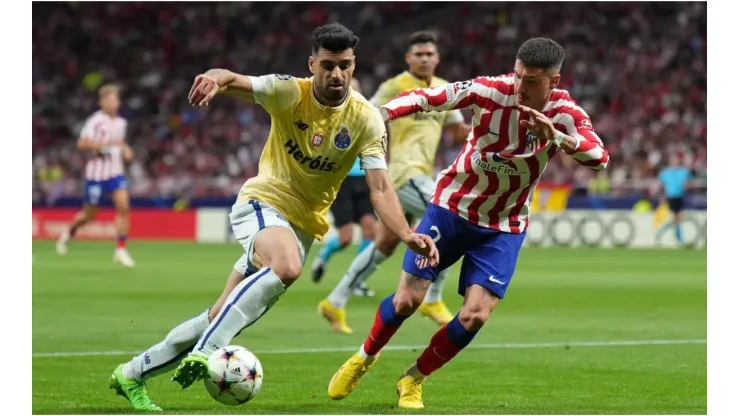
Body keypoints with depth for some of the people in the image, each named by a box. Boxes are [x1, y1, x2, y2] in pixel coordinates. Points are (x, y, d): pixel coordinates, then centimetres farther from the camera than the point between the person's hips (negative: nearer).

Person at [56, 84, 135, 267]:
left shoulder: (121, 122, 10)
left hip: (115, 172, 5)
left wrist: (125, 149, 8)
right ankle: (69, 233, 38)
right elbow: (82, 144, -22)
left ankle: (121, 250, -12)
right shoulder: (95, 121, -11)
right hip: (96, 172, -5)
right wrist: (107, 143, -29)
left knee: (123, 206, -16)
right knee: (89, 214, 6)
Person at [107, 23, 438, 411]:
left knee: (224, 318, 2)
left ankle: (133, 373, 17)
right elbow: (237, 82, -28)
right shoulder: (291, 93, -13)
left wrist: (406, 234, -31)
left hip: (304, 224, 4)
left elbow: (380, 187, -14)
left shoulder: (365, 119, -9)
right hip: (263, 202, -4)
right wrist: (217, 78, -54)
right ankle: (204, 353, -35)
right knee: (287, 266, -38)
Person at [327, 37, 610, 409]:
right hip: (452, 207, -1)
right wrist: (382, 113, -35)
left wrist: (557, 138, -48)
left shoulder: (565, 114, -17)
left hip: (504, 227, 1)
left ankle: (413, 381, 13)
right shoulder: (490, 91, -19)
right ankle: (364, 358, 28)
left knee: (475, 316, -11)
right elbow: (426, 97, -18)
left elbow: (599, 158, -31)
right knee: (407, 299, -3)